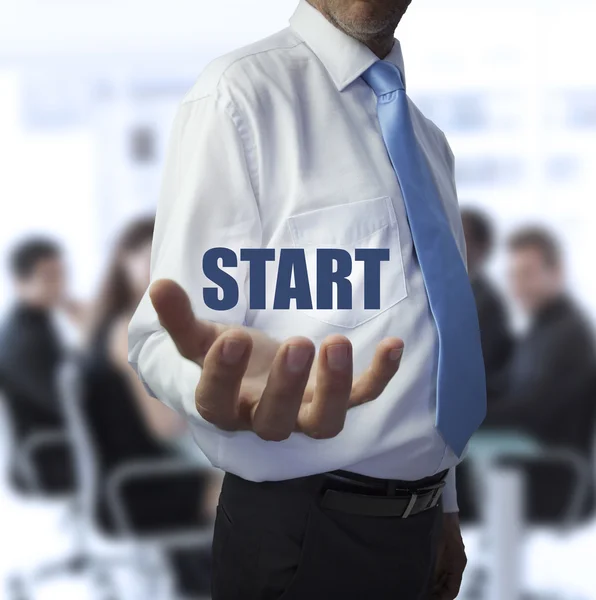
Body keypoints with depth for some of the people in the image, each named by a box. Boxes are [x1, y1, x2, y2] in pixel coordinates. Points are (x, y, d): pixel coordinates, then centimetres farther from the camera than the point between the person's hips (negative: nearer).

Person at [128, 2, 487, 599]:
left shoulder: (426, 139, 10)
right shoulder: (240, 93, -13)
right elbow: (166, 335, -18)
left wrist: (444, 506, 19)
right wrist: (224, 378, -39)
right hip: (302, 523, -7)